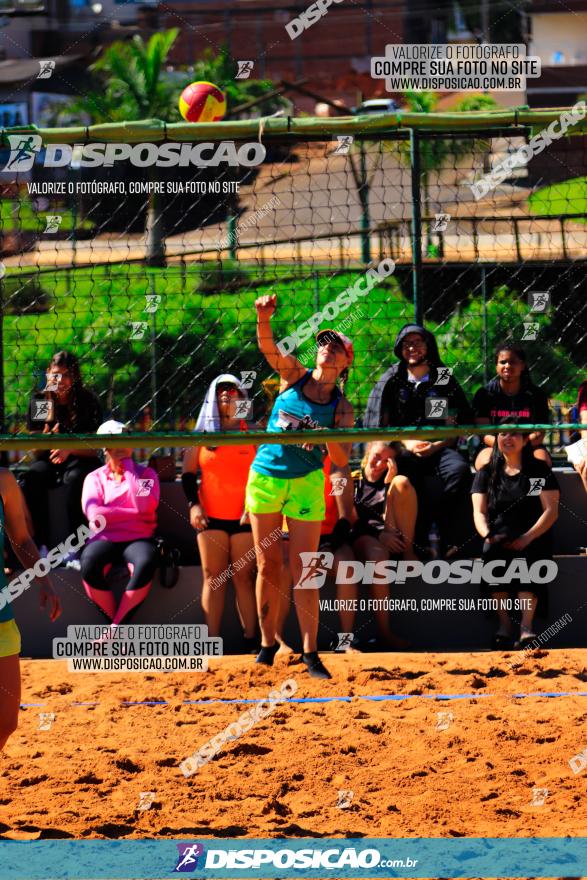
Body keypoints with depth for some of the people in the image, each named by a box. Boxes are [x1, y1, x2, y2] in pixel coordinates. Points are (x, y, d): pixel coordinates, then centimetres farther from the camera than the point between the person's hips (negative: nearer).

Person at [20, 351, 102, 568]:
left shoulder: (88, 401, -4)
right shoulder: (39, 402, 4)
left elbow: (93, 448, -6)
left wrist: (70, 450, -26)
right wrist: (48, 430, -18)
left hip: (80, 460, -2)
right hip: (49, 460, 2)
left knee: (75, 479, -38)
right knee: (31, 480, -32)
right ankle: (40, 547, -33)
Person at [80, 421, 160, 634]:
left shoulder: (146, 474, 11)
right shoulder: (94, 478, 11)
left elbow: (144, 506, -10)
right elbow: (94, 514, -7)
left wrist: (129, 470, -3)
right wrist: (133, 513, -8)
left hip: (137, 539, 0)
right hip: (104, 539, 0)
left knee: (145, 564, -37)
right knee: (89, 565, -35)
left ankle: (114, 630, -29)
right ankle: (121, 629, -21)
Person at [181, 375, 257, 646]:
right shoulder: (203, 434, 12)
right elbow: (188, 472, 12)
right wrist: (193, 504, -2)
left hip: (244, 518, -1)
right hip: (211, 517, 1)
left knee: (244, 577, -3)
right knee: (213, 578, -3)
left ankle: (250, 639, -3)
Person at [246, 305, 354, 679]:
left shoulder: (342, 408, 2)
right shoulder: (293, 374, 4)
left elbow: (342, 461, -4)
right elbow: (269, 348, -14)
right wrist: (264, 319, -34)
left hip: (306, 482, -1)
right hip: (265, 476, 1)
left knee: (303, 571, -5)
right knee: (268, 566, 5)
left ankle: (310, 652, -3)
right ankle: (268, 644, 16)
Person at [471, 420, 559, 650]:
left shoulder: (540, 470, 8)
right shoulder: (487, 474, 15)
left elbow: (551, 510, -1)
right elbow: (479, 512, 7)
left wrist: (527, 538, -16)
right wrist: (488, 535, -16)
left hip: (533, 538, -1)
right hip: (499, 536, 1)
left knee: (527, 555, -36)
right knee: (493, 553, -34)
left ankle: (526, 626, -45)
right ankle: (504, 622, -32)